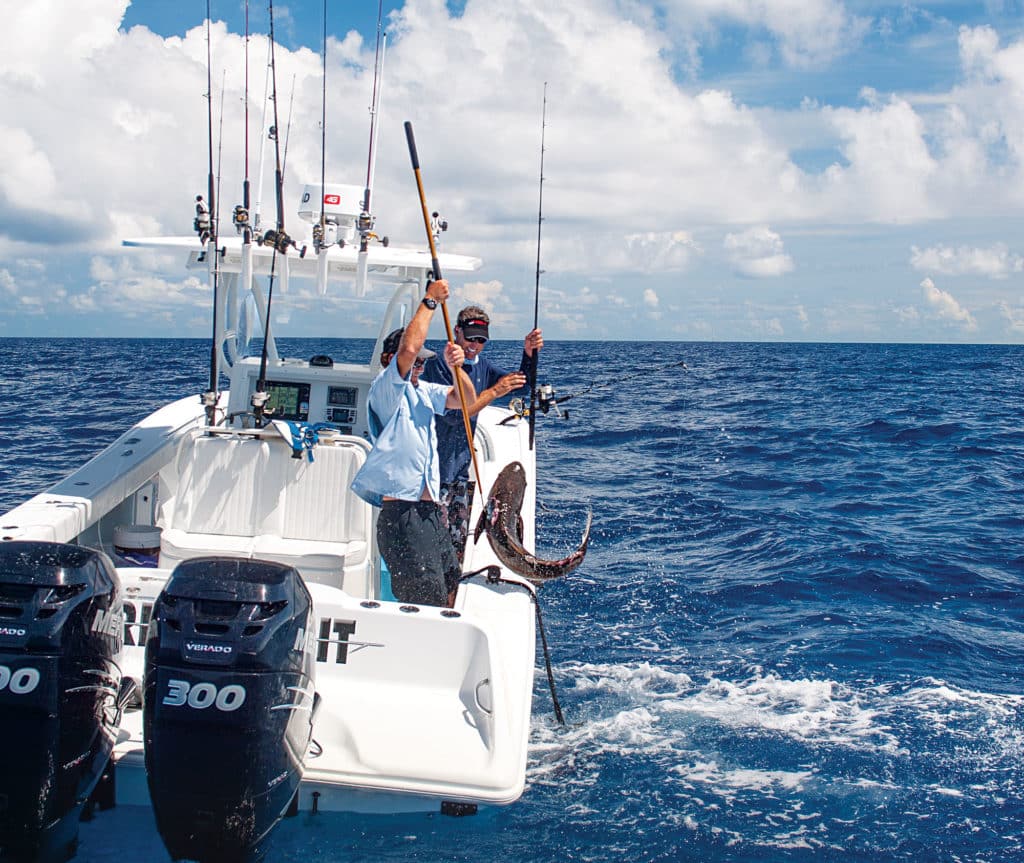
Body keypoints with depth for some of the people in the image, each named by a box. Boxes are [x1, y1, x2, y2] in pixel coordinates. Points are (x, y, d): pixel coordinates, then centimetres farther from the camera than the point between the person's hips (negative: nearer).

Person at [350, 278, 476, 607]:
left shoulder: (421, 390, 18)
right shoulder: (385, 388, -6)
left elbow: (465, 399, 15)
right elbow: (408, 348, -21)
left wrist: (455, 367, -5)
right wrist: (430, 301, -13)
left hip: (430, 511, 9)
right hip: (402, 515, -9)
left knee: (451, 583, 17)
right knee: (429, 603, -12)